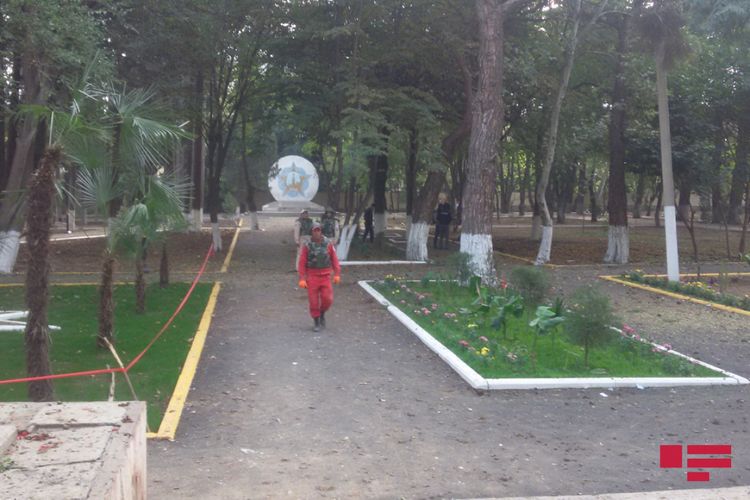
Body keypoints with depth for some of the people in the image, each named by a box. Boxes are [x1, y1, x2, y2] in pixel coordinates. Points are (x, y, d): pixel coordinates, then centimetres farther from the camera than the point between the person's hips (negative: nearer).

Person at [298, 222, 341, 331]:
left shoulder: (328, 244, -2)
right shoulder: (307, 246, -5)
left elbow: (334, 260, 1)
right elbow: (302, 263, -5)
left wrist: (337, 274, -6)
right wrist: (302, 279, -12)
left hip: (325, 276, 1)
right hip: (312, 277, -1)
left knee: (327, 299, -8)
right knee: (314, 301, -1)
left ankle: (322, 314, 23)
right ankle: (316, 323, 15)